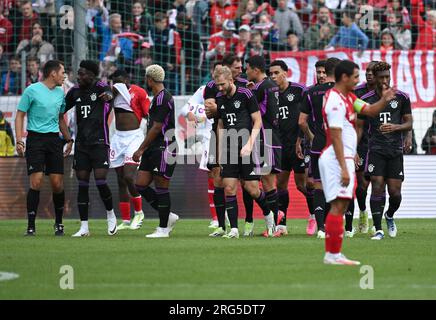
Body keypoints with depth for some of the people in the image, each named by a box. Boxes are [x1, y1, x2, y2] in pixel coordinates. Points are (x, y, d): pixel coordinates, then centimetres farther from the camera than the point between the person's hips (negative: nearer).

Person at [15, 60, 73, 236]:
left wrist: (68, 139, 21)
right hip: (35, 139, -5)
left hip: (54, 139, 5)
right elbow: (20, 116, -3)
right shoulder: (32, 90, -4)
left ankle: (59, 223, 17)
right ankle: (31, 226, -6)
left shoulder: (60, 92, 13)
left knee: (57, 183, 0)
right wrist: (19, 140, -12)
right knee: (36, 182, -12)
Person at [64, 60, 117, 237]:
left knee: (100, 181, -13)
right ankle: (84, 227, 6)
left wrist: (108, 95, -54)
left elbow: (109, 92, -31)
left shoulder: (101, 87, -7)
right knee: (82, 184, 2)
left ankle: (110, 214, 13)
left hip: (99, 143, -5)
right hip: (81, 143, 5)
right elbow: (61, 109, 19)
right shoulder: (75, 91, 8)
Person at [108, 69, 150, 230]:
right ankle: (125, 221, 12)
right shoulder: (114, 91, 9)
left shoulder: (139, 92, -7)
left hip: (134, 137, -6)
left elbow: (149, 115, -6)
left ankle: (139, 212, 4)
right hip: (118, 137, 6)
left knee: (129, 176, -16)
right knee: (121, 181, 6)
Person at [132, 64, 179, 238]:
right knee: (141, 185, 6)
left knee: (161, 188, -4)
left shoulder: (162, 98, -15)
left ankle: (163, 228, 3)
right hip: (153, 150, 10)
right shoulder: (158, 97, 17)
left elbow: (156, 128, -17)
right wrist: (144, 149, 23)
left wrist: (140, 149, -13)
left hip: (163, 149, -10)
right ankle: (168, 217, 15)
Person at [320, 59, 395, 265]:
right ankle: (333, 254, -11)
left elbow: (370, 110, 16)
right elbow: (336, 136, -20)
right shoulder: (335, 101, -16)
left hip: (345, 158, 10)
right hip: (337, 159, -10)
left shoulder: (348, 98, 15)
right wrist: (344, 168, -23)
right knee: (338, 205, -11)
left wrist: (384, 100, -5)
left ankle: (332, 254, 10)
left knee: (341, 205, 9)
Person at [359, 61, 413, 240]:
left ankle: (390, 216, 31)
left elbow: (409, 122, 7)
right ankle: (378, 229, -7)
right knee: (377, 187, -12)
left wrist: (395, 127, -14)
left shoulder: (401, 97, 2)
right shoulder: (366, 99, 2)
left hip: (396, 150, 1)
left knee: (395, 191, -1)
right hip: (376, 150, -1)